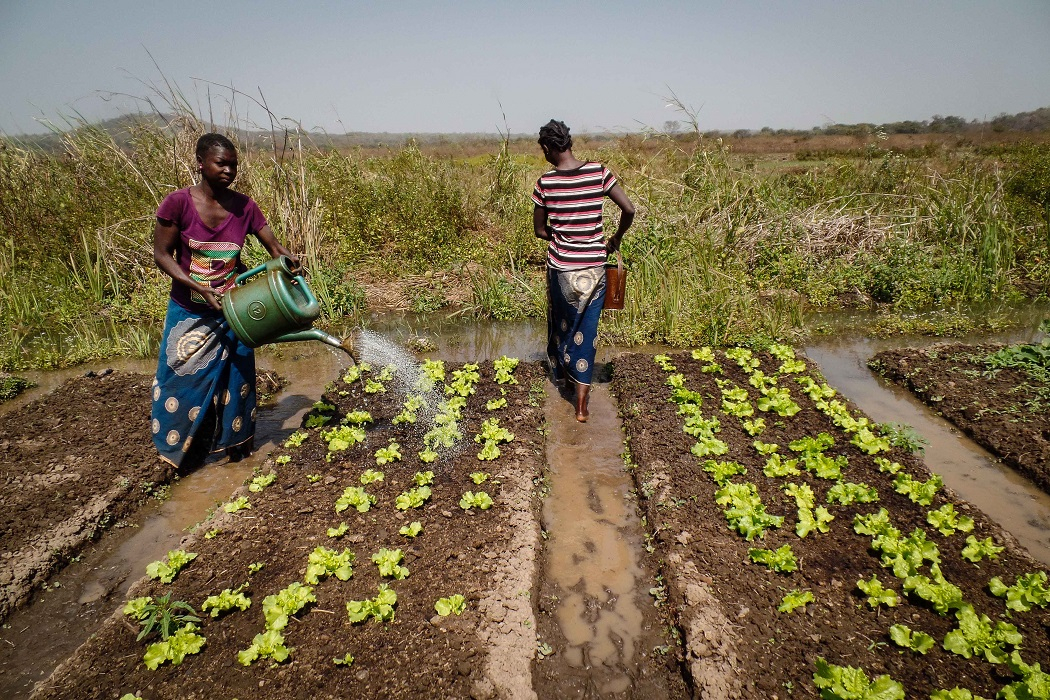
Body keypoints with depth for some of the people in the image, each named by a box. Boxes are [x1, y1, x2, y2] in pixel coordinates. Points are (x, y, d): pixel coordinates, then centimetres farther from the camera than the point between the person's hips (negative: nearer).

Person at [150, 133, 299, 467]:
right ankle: (183, 449, 31)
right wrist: (201, 288, -22)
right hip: (189, 313, -1)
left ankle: (236, 441, 32)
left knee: (234, 377, 13)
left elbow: (274, 246, -5)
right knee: (184, 379, 9)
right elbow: (162, 254, -11)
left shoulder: (244, 206, -8)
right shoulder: (178, 202, -15)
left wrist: (288, 259, -29)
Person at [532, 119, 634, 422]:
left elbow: (540, 230, 0)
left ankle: (560, 372, 47)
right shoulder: (598, 172, -6)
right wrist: (616, 239, 9)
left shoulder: (545, 182, -8)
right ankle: (582, 403, 9)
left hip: (561, 268, 0)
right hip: (594, 267, 1)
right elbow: (629, 210, -7)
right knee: (586, 329, 10)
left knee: (561, 322, 24)